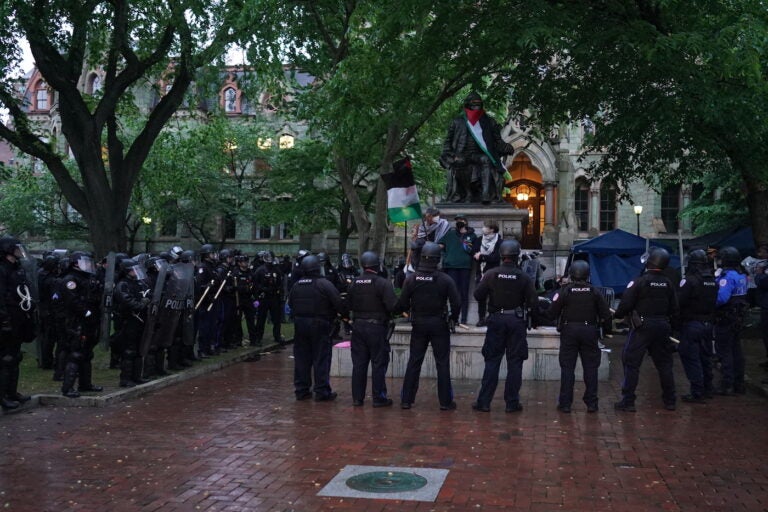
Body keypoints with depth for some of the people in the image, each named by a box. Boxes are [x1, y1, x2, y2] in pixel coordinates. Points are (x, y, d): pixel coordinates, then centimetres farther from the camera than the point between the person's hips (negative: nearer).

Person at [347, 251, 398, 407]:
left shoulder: (354, 283, 3)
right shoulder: (383, 283, -15)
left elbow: (349, 304, 10)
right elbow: (392, 305, -19)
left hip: (358, 326, 5)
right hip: (377, 326, -5)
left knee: (359, 363, 11)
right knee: (379, 363, 4)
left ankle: (357, 397, 16)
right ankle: (379, 397, 7)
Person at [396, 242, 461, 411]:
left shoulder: (411, 279, -6)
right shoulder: (445, 280, -10)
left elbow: (402, 303, -6)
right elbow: (456, 303, -13)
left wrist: (409, 312, 16)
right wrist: (453, 317, 5)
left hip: (418, 325, 2)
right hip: (439, 325, -2)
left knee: (413, 362, 10)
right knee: (442, 363, 6)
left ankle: (406, 399, 13)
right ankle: (445, 401, 9)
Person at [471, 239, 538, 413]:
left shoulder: (491, 274, -7)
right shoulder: (523, 277, -7)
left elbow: (478, 295, -6)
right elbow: (533, 301, -8)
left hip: (496, 319, 1)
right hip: (517, 321, -1)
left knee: (492, 361, 7)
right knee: (514, 363, 7)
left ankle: (484, 401, 6)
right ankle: (512, 402, 10)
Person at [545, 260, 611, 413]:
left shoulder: (565, 291, -5)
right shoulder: (594, 292, 0)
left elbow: (551, 313, -6)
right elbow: (606, 315, -2)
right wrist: (598, 323, 17)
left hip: (569, 331, -1)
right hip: (590, 331, 1)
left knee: (567, 368, 5)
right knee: (590, 368, 9)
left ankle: (565, 403, 5)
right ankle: (591, 403, 10)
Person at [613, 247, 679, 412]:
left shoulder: (639, 282, -12)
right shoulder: (668, 284, 5)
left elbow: (625, 304, -14)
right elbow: (675, 309, 8)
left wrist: (618, 314, 5)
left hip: (641, 327, -5)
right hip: (662, 327, 6)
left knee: (631, 363, 0)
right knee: (664, 363, 15)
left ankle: (628, 401, -2)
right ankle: (670, 401, 22)